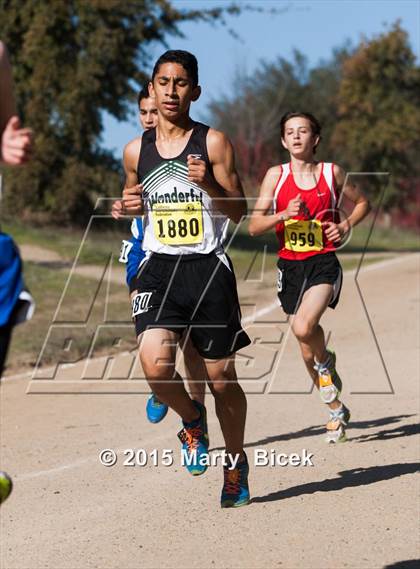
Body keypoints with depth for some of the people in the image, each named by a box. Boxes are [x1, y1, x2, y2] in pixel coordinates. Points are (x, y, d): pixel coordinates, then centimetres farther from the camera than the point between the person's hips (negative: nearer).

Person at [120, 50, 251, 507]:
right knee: (155, 365, -20)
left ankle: (236, 463, 29)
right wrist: (128, 204, 0)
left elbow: (238, 211, -1)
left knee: (221, 379, 5)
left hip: (208, 267, -2)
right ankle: (191, 419, 13)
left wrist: (209, 183, -19)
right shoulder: (136, 151, 7)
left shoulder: (213, 143, -1)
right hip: (158, 268, 2)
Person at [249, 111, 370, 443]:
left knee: (304, 327, -30)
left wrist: (346, 225, 0)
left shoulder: (332, 173, 2)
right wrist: (283, 215, -18)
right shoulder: (276, 176, 2)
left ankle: (326, 361, 4)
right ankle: (337, 410, 31)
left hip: (323, 264, -3)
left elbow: (363, 203, 18)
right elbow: (254, 226, -2)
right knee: (307, 352, 10)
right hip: (289, 265, 3)